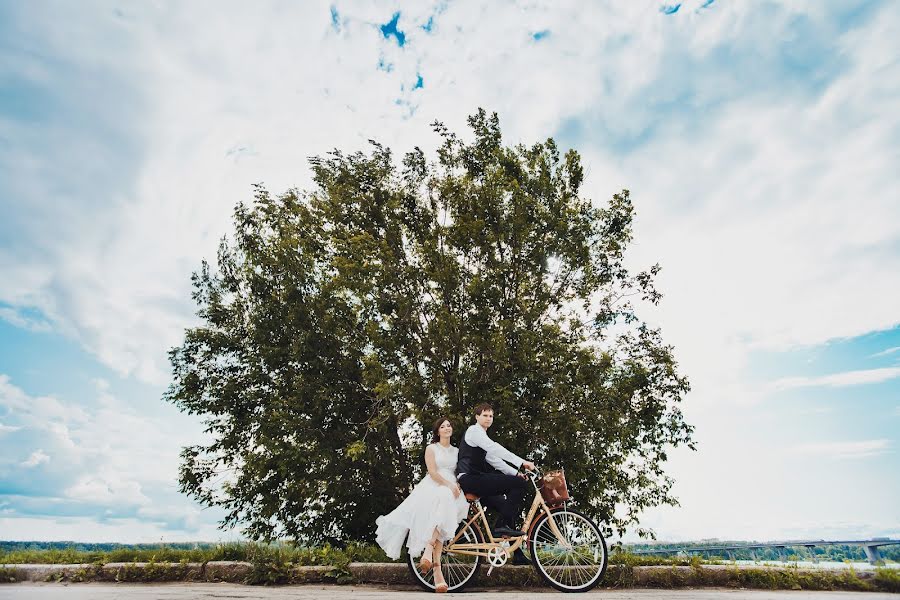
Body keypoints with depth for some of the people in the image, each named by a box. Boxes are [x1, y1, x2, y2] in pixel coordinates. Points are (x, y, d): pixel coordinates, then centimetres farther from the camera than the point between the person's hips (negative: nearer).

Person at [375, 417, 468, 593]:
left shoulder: (456, 451, 23)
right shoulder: (431, 448, 12)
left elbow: (459, 472, 18)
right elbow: (432, 472, -2)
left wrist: (457, 486, -5)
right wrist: (449, 485, -15)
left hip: (451, 491, 4)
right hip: (433, 486, -4)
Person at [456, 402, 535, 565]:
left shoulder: (482, 436, 25)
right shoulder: (474, 430, -7)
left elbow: (494, 460, 21)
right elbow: (494, 448, -21)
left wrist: (516, 473, 10)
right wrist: (522, 462, -25)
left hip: (475, 481, 10)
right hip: (470, 479, -10)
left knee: (507, 506, 12)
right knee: (519, 483, -16)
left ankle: (516, 554, 18)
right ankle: (502, 525, -14)